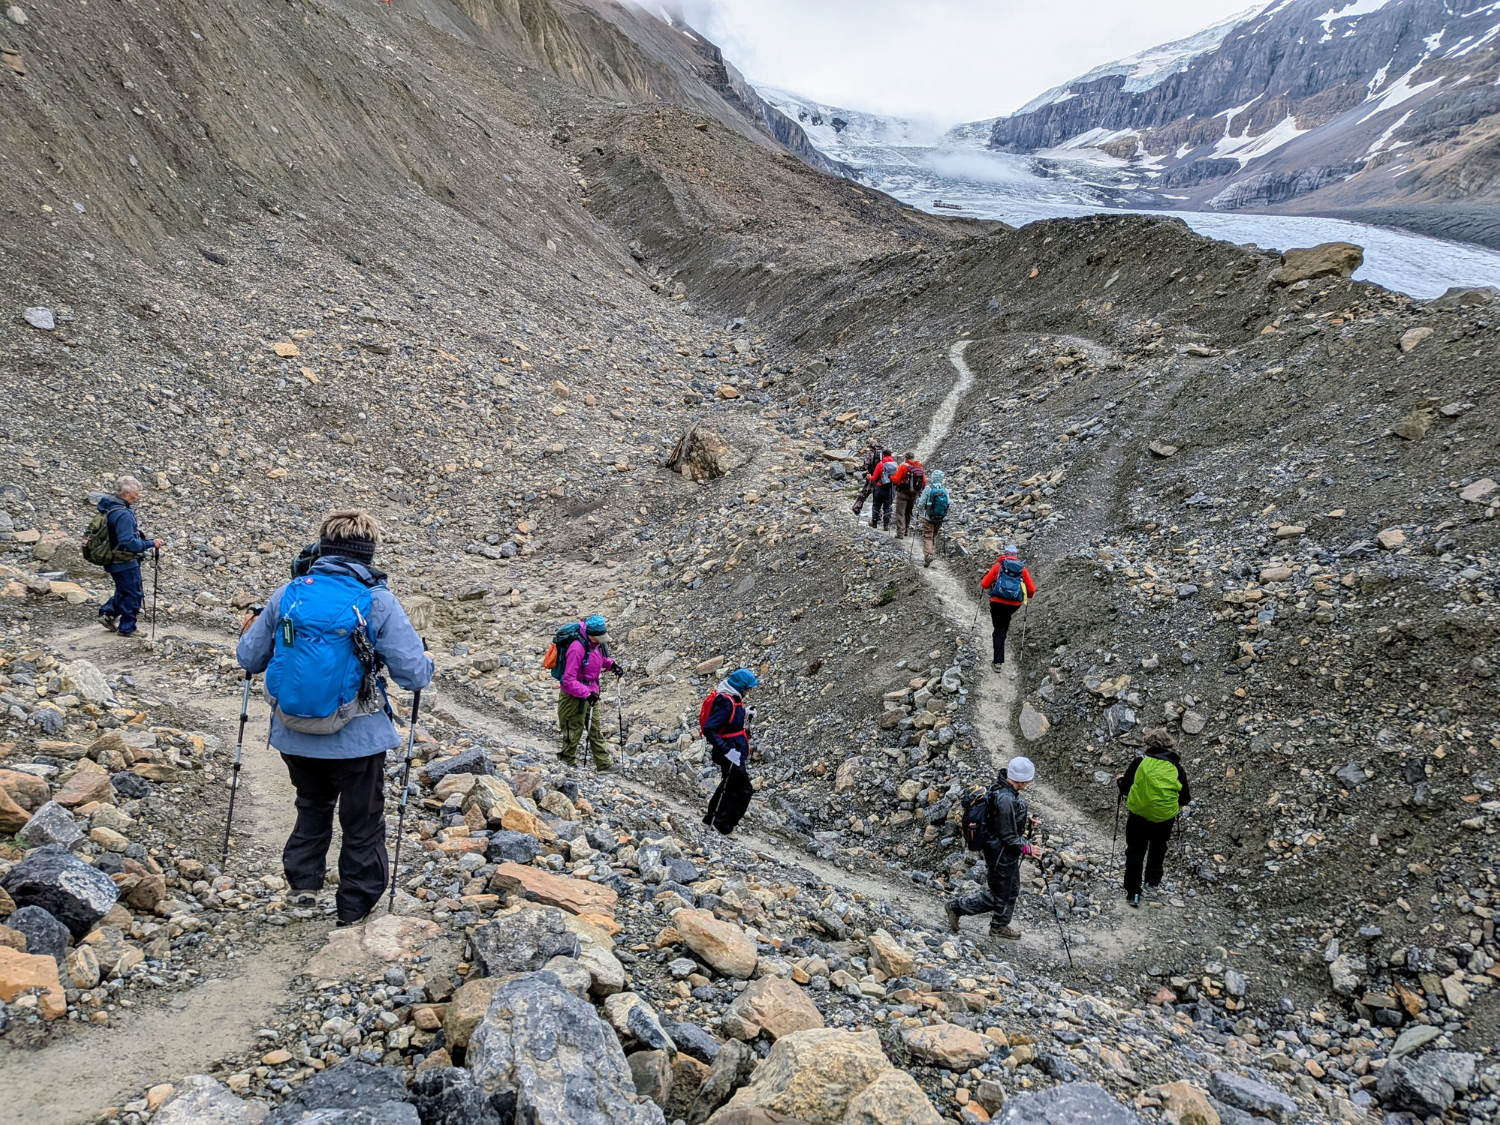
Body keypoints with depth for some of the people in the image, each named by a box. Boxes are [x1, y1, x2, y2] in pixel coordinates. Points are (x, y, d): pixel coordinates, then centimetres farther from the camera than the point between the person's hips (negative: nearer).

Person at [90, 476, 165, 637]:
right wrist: (151, 544, -24)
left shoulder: (110, 509, 5)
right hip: (126, 563, -9)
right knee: (133, 596, 6)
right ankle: (127, 628, 15)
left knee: (123, 592, 27)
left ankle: (107, 613, 25)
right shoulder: (123, 514, -26)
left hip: (113, 562, 9)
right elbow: (128, 543, -31)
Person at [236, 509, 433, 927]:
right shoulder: (378, 601, -13)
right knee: (363, 827, 17)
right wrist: (427, 661, 9)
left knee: (313, 807, 31)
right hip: (358, 740, -3)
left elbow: (250, 659, 5)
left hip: (294, 736, 3)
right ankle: (354, 914, 26)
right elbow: (414, 674, -14)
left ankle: (303, 883, 26)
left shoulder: (288, 594, -4)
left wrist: (249, 634, 27)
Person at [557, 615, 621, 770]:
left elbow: (601, 658, 20)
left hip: (590, 693, 9)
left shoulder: (595, 643, -4)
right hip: (575, 696, -9)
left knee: (596, 728, 16)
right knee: (574, 731, 5)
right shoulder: (577, 648, -29)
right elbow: (569, 680, -28)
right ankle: (567, 762, 22)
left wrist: (612, 665, 0)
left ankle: (603, 763, 25)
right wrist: (587, 693, -33)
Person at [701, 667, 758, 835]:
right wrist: (727, 751, -29)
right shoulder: (725, 702, -25)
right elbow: (709, 730, -29)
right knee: (744, 789, -2)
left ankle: (711, 818, 36)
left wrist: (744, 713, 3)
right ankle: (723, 825, 3)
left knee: (729, 785, 24)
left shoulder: (733, 699, 4)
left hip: (736, 752, 10)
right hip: (730, 755, -10)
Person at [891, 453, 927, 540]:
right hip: (914, 494, 5)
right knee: (908, 512, 20)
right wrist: (919, 490, 18)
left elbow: (895, 479, -14)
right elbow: (924, 482, 3)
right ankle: (905, 530, 31)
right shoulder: (920, 467, 1)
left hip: (903, 493, -5)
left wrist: (891, 476, 7)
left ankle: (900, 533, -7)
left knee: (900, 513, 0)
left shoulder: (903, 466, -13)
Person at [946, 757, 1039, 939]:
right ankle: (957, 906, 15)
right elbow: (1008, 836, -26)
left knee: (1012, 890, 24)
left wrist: (1026, 819, 5)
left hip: (1009, 855, 10)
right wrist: (1027, 848, -14)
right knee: (998, 897, 6)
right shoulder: (1006, 800, -32)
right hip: (1001, 856, -10)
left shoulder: (1006, 791, -2)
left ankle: (1000, 926, 41)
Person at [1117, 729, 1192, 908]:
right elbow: (1185, 799, 1)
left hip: (1138, 814, -2)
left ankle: (1133, 893, 12)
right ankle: (1153, 881, 43)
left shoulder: (1140, 762, -10)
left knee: (1135, 851, 13)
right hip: (1165, 817, 2)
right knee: (1158, 848, 29)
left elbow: (1124, 789, -3)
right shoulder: (1177, 767, -5)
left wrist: (1120, 781, 19)